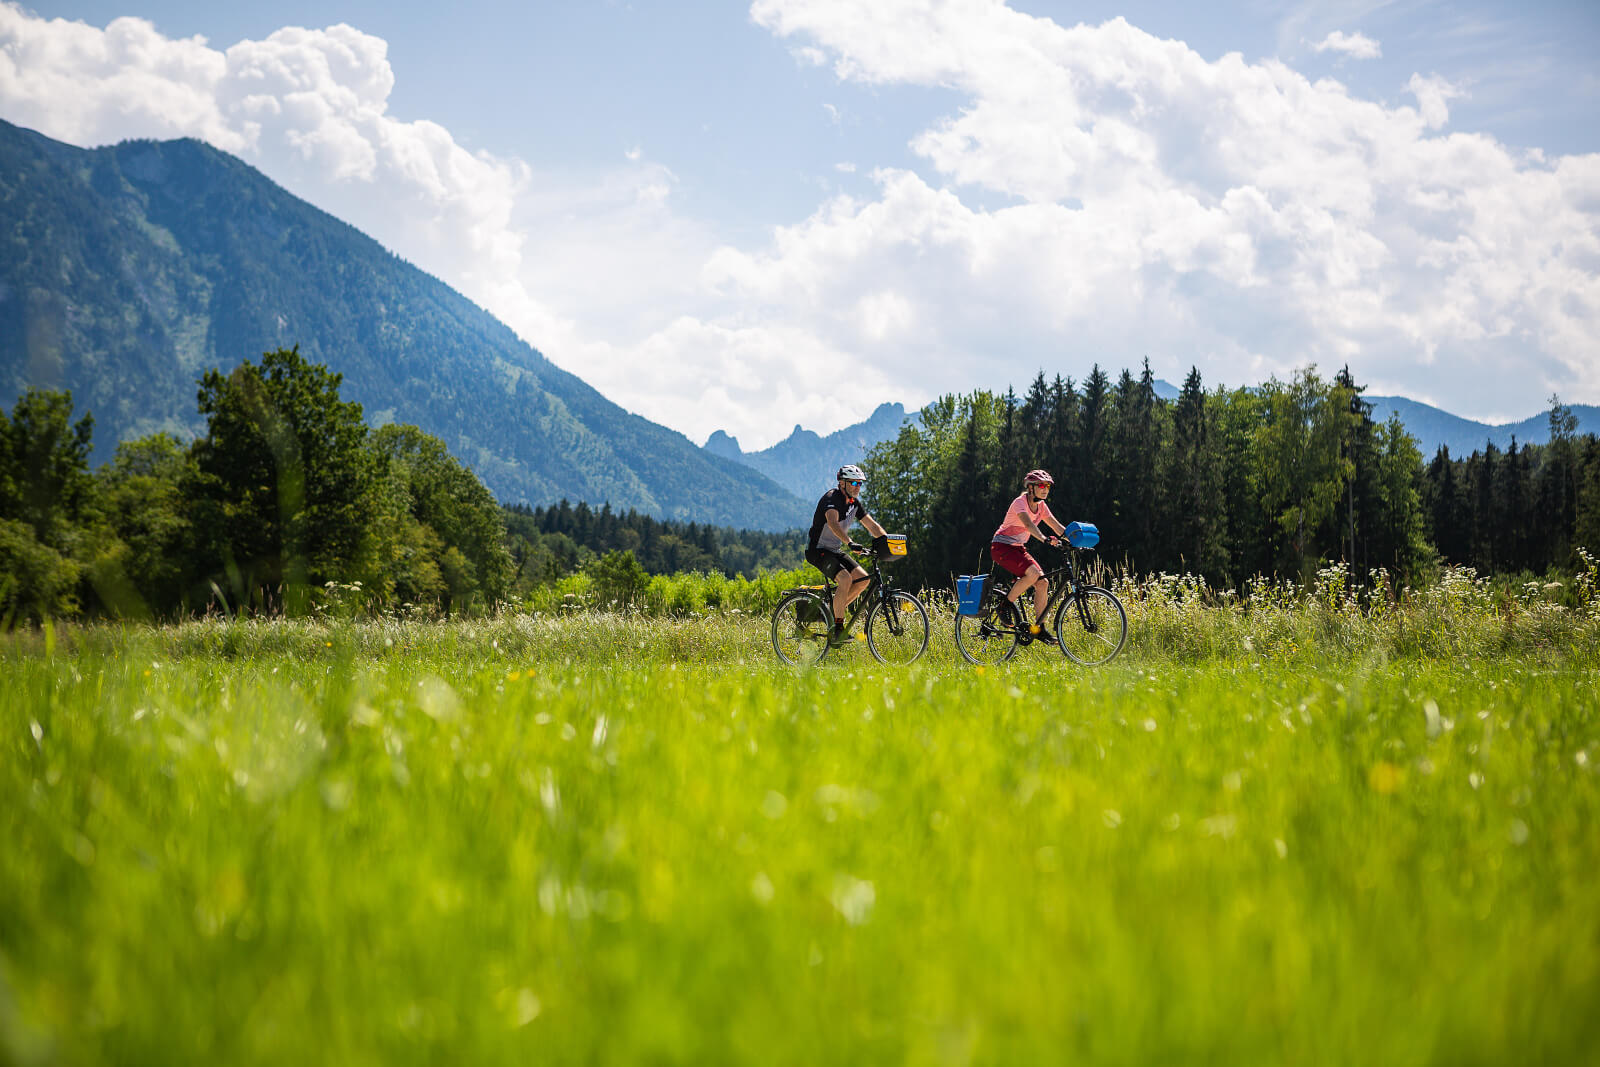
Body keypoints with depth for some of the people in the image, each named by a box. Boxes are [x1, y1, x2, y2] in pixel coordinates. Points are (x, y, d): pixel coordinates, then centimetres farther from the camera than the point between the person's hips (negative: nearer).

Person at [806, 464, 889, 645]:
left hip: (835, 551, 9)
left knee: (862, 579, -5)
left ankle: (835, 609, 10)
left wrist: (886, 539, -13)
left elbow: (871, 524, 7)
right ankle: (837, 630, -25)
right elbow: (832, 522, -38)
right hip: (818, 550, -9)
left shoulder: (854, 503, 7)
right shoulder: (831, 498, -20)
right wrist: (850, 543, -52)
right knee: (846, 578, -28)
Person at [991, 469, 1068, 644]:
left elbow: (1058, 527, 4)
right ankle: (1007, 602, -10)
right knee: (1033, 573, -29)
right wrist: (1046, 539, -52)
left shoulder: (1041, 506, 6)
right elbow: (1028, 524, -36)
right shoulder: (1020, 503, -19)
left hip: (1018, 548, 8)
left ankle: (1039, 628, -1)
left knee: (1043, 582, -7)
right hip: (1002, 547, -8)